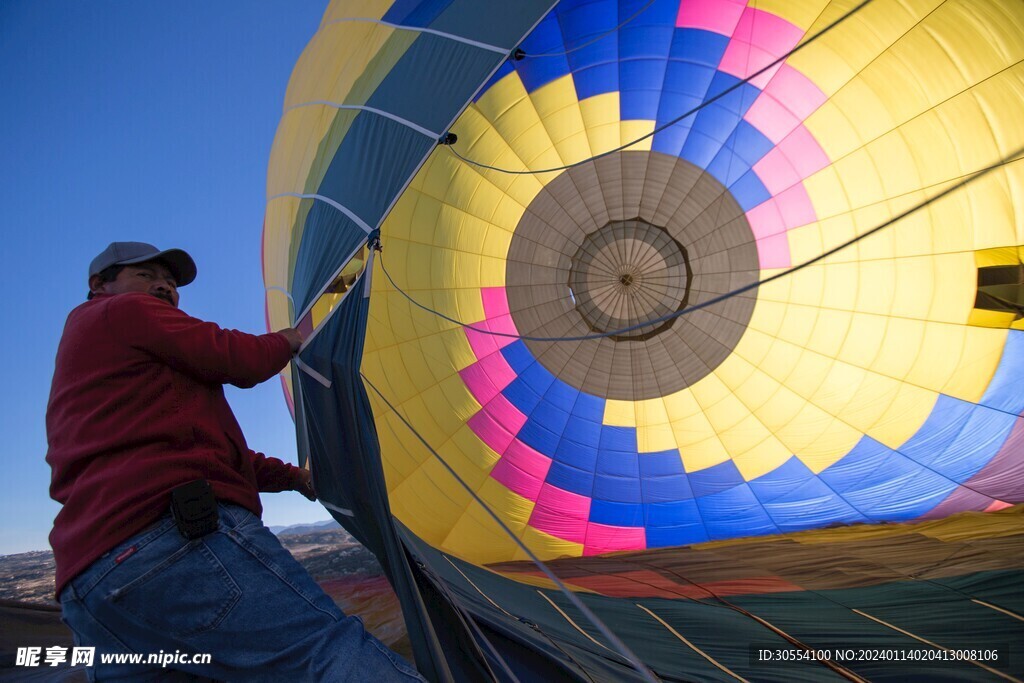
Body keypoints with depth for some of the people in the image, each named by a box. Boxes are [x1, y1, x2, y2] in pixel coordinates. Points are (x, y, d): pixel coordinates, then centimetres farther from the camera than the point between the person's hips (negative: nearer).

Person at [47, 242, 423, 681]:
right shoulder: (127, 310, 8)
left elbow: (206, 447, 32)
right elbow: (239, 360, 2)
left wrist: (293, 476, 32)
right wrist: (292, 338, 23)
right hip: (181, 532, -10)